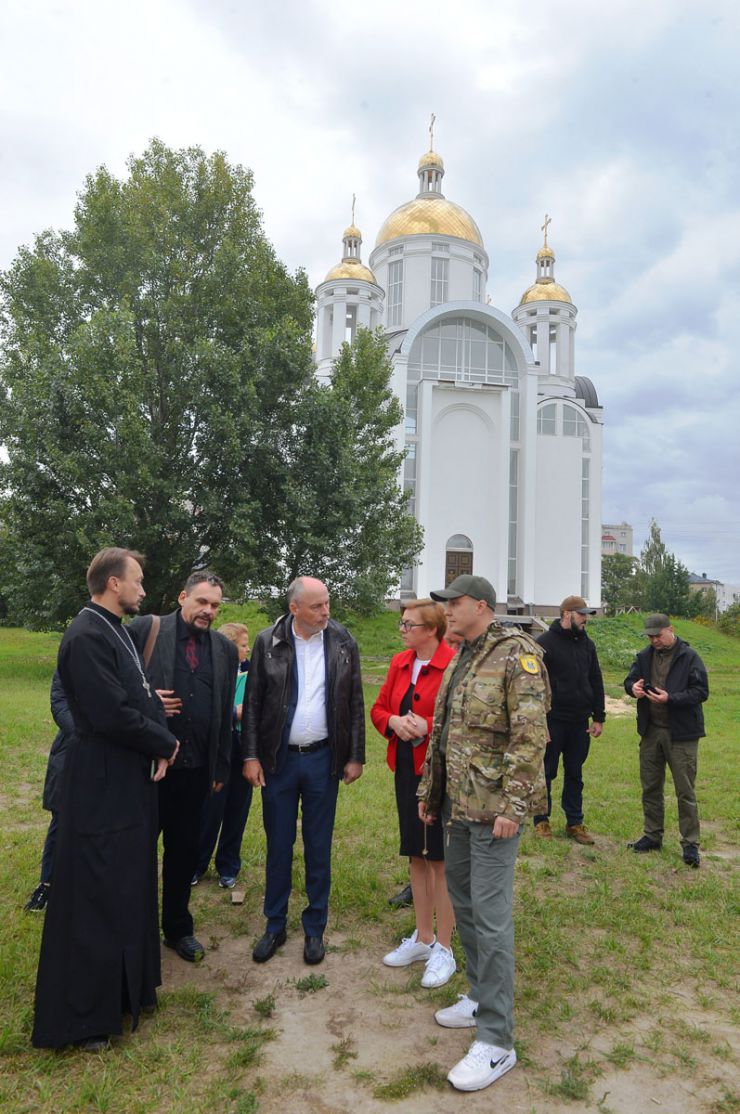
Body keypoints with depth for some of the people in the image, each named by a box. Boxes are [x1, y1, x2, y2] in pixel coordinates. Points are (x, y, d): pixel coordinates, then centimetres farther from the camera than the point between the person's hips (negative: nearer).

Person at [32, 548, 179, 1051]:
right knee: (95, 901, 5)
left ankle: (127, 989, 39)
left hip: (132, 783, 10)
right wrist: (165, 744, -11)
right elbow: (112, 714, -27)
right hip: (103, 789, -10)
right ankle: (83, 1017, 22)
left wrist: (162, 744, -4)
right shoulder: (86, 637, -21)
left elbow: (145, 695, 13)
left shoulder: (117, 632, 9)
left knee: (131, 892, 21)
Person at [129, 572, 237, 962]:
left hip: (195, 768, 4)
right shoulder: (145, 630, -5)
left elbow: (226, 714, 11)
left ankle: (178, 928, 34)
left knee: (185, 849, 15)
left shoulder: (225, 648, 8)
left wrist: (221, 767, 11)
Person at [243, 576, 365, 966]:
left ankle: (315, 928, 28)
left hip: (322, 758, 0)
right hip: (278, 758, 0)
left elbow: (355, 703, 2)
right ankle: (275, 926, 29)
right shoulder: (268, 642, -5)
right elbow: (253, 702, -1)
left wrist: (355, 757, 1)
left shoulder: (343, 643, -3)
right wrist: (251, 756, -5)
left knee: (319, 847, 11)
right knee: (278, 846, 12)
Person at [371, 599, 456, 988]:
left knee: (441, 859, 4)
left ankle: (443, 948, 21)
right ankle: (422, 938, 34)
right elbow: (378, 709, 12)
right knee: (416, 855, 17)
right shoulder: (400, 663, 7)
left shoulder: (454, 665, -15)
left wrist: (428, 726, -24)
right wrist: (394, 721, -8)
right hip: (407, 768, 7)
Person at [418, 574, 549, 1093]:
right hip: (458, 803, 9)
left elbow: (531, 735, -19)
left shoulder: (517, 654, -14)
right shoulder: (460, 659, 13)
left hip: (495, 807, -9)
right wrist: (429, 790, 20)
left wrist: (513, 806, -21)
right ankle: (481, 996, 37)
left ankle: (497, 1042, 8)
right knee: (463, 900, 18)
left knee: (490, 914, -5)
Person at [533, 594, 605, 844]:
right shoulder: (545, 643, -9)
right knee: (546, 773, 7)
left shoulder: (587, 644, 9)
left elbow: (596, 682, 14)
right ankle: (541, 820, 20)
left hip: (579, 723, 5)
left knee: (575, 774, 13)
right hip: (553, 721, -5)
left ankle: (575, 822, 23)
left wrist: (598, 718, 9)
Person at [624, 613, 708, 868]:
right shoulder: (644, 656, 5)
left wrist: (670, 698, -24)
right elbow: (630, 679, 11)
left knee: (685, 791, 2)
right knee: (650, 787, 14)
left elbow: (701, 691, -12)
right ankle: (652, 836, 28)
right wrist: (633, 687, -13)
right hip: (650, 732, 5)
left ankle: (690, 844, 13)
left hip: (681, 734, -5)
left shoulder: (689, 657, -9)